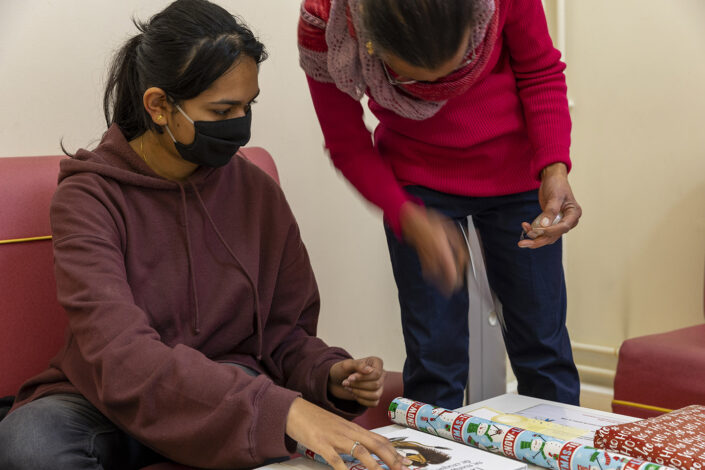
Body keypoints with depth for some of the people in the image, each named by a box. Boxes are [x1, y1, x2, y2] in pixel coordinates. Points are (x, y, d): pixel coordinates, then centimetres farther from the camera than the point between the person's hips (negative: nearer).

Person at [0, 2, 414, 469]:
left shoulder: (258, 192, 2)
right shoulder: (89, 197, -12)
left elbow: (284, 331, 9)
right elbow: (120, 355, -27)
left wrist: (328, 375, -16)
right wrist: (280, 409, -38)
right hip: (107, 404, -1)